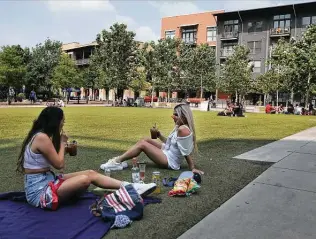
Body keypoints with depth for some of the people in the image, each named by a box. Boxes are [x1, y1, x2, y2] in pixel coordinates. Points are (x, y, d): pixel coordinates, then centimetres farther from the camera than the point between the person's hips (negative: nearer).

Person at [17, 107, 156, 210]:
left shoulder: (41, 135, 10)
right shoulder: (42, 137, -21)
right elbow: (60, 164, -16)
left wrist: (62, 145, 0)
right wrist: (62, 143, -6)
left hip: (46, 182, 10)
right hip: (39, 192, -9)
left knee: (90, 173, 0)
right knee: (85, 179, -27)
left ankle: (129, 187, -3)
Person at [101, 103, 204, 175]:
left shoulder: (183, 130, -25)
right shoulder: (179, 127, 6)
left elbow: (187, 152, -24)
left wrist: (192, 168, -21)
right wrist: (160, 136, 2)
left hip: (170, 162, -10)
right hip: (167, 152, 10)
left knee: (142, 144, -13)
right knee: (146, 140, 7)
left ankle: (117, 162, -5)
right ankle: (120, 160, 4)